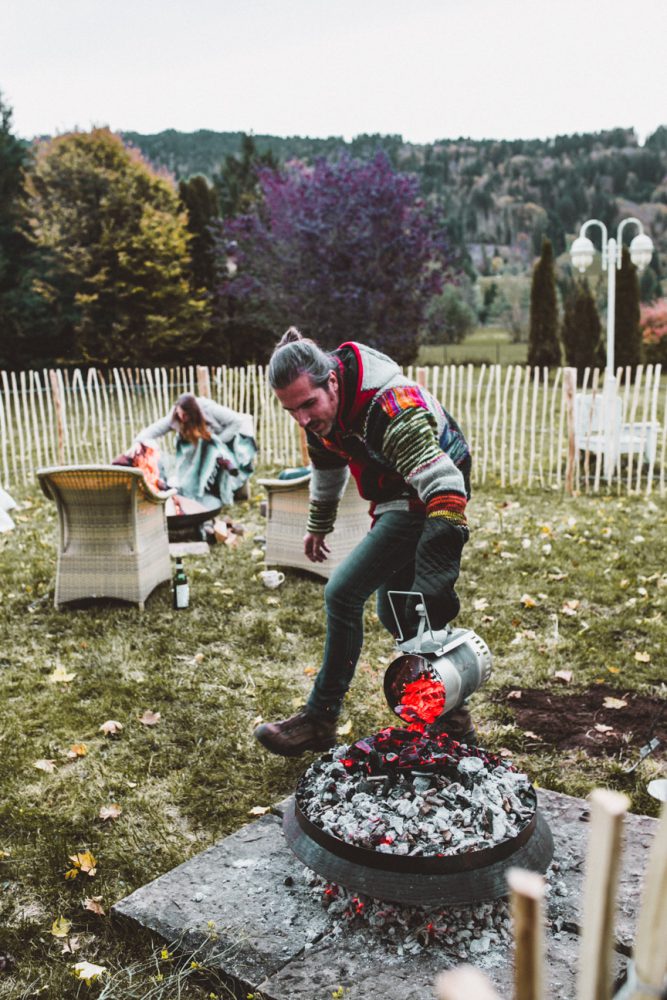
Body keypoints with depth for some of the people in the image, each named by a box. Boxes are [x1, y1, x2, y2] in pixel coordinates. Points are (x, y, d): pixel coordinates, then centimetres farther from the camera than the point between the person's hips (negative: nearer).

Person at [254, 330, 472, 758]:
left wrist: (436, 583, -46)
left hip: (429, 502, -9)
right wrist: (319, 526, 28)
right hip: (397, 501, 9)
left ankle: (320, 720, 1)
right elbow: (328, 464, 15)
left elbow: (445, 489, -40)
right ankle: (453, 717, 27)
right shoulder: (320, 405, -6)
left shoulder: (390, 407, -34)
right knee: (395, 612, 14)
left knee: (344, 594, -12)